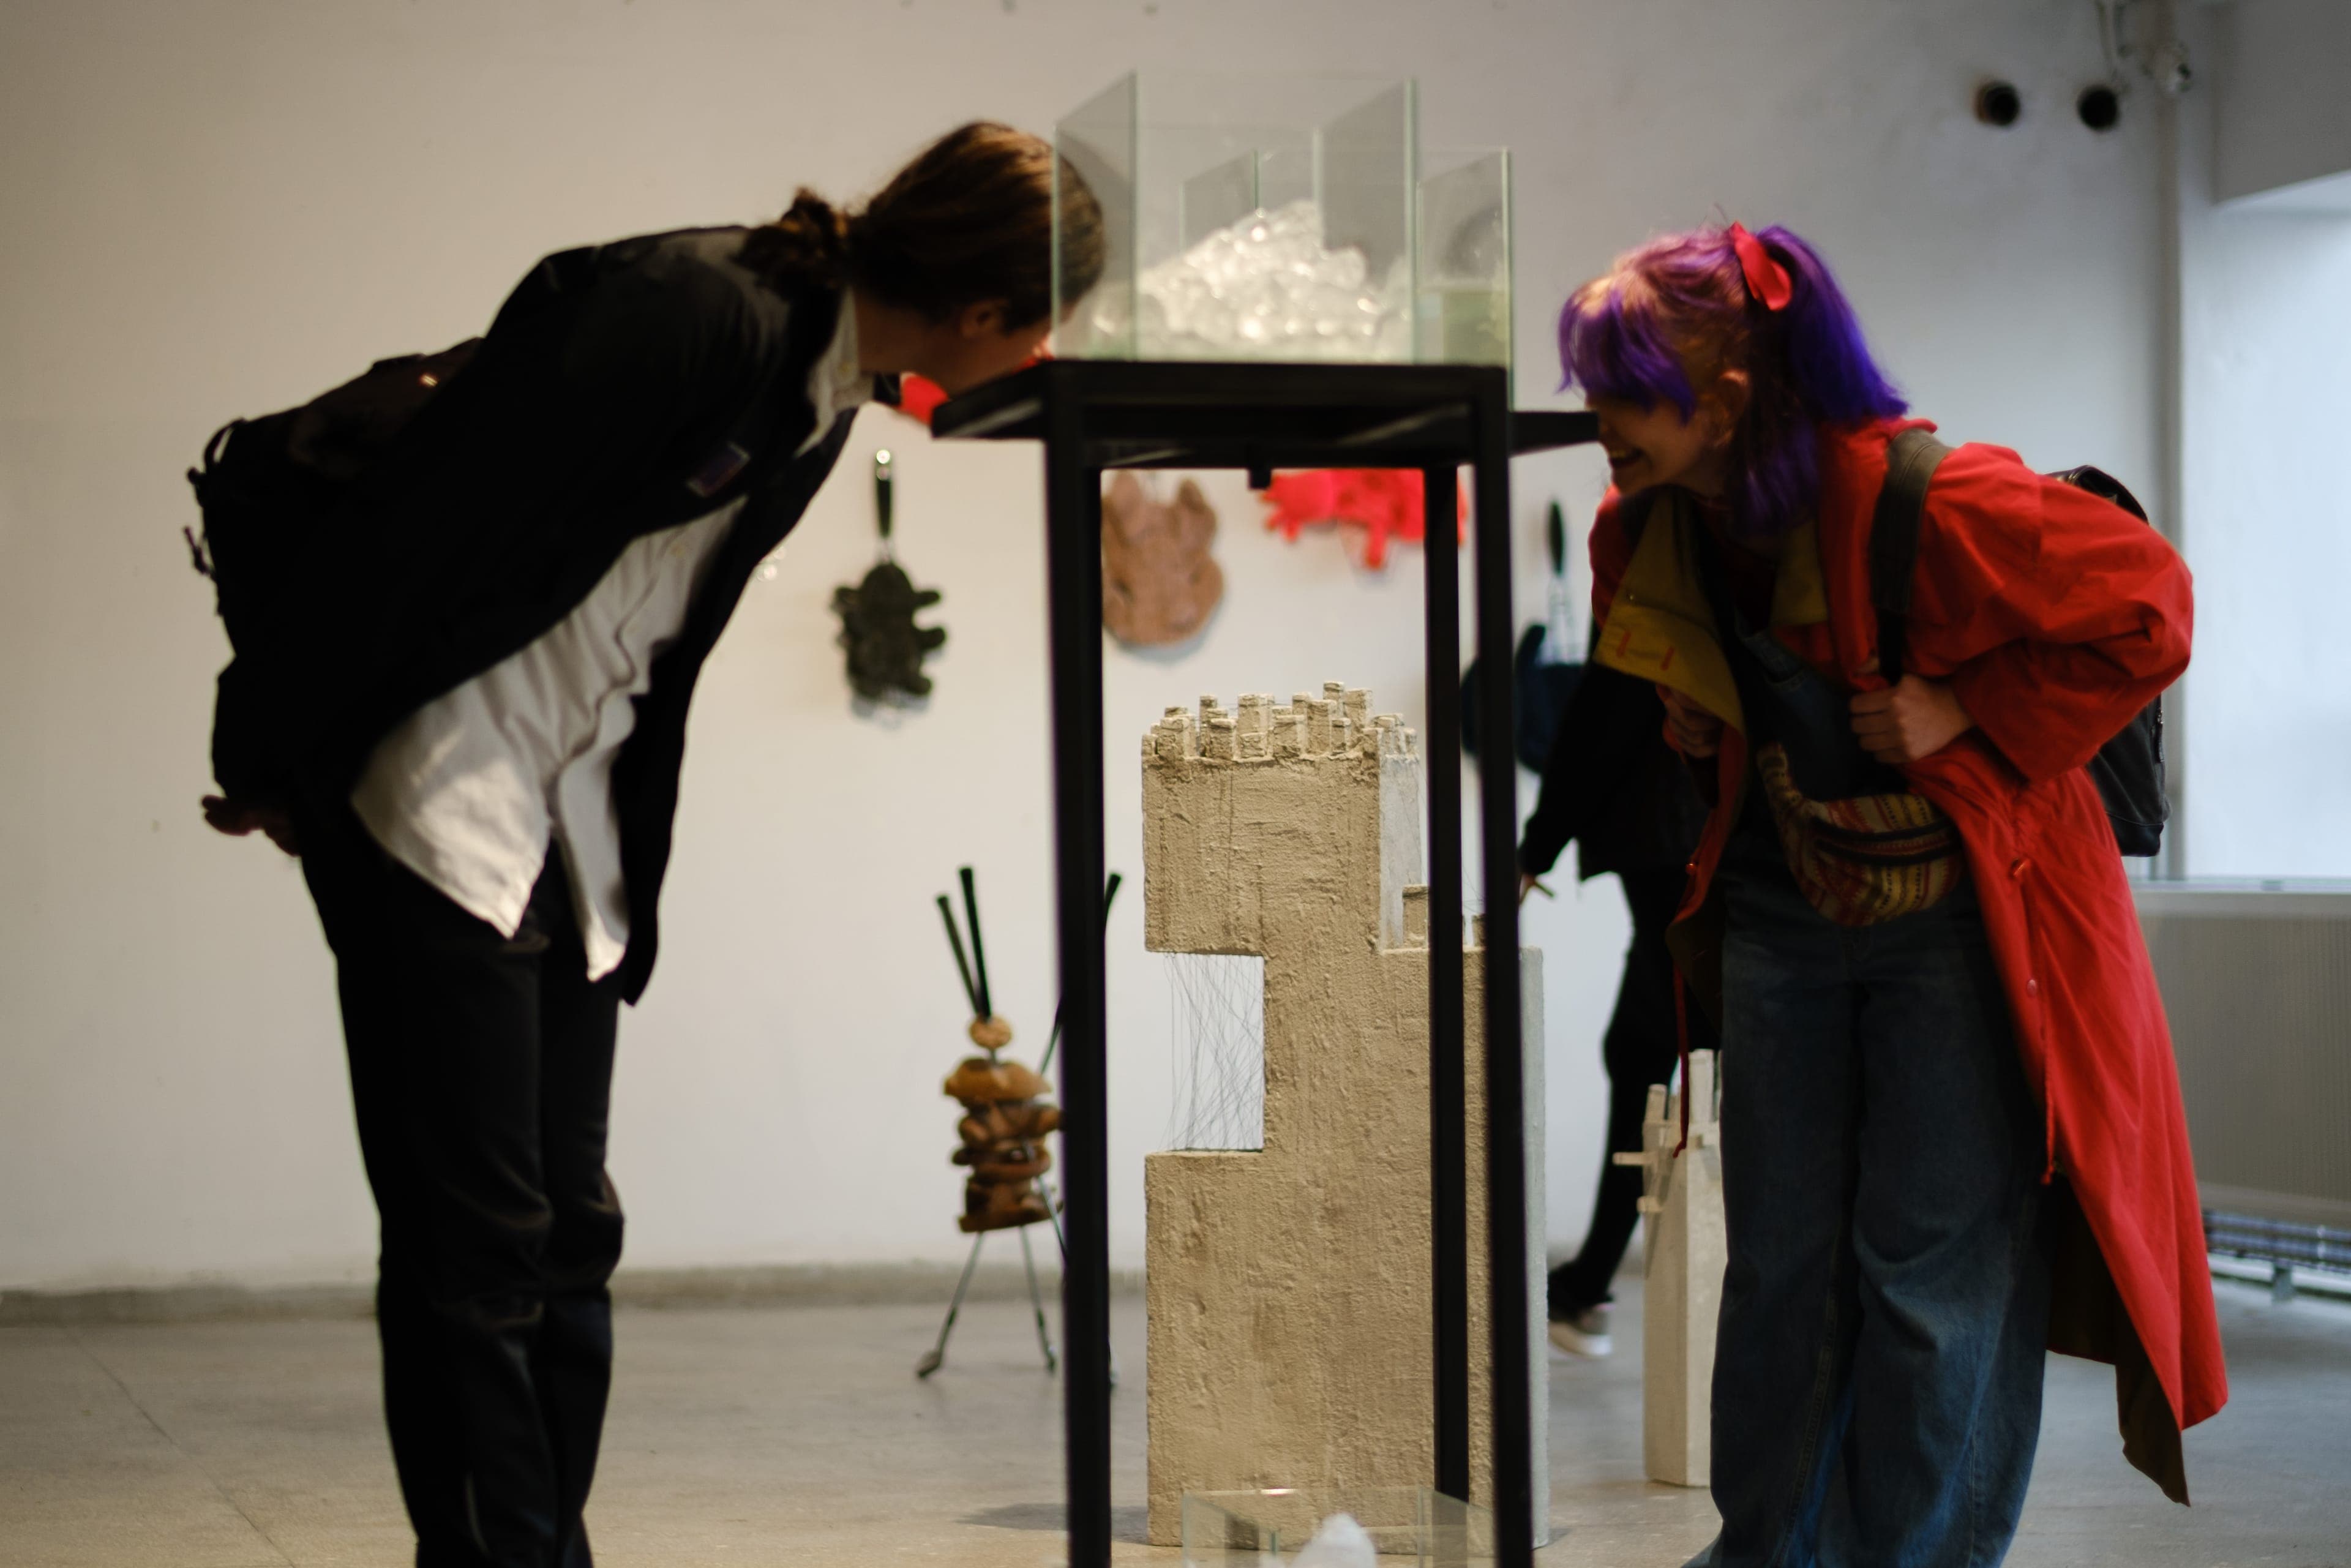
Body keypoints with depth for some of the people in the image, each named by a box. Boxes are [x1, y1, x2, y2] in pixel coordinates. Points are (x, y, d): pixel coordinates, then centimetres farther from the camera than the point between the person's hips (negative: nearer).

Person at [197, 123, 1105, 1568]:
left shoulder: (833, 394, 7)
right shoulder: (694, 313, -21)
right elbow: (418, 520, -19)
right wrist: (272, 761, -13)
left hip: (577, 804, 9)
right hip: (438, 786, -9)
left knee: (567, 1234, 9)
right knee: (472, 1243, -5)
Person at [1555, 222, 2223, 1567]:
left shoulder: (1930, 502, -26)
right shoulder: (1648, 529, -4)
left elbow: (2148, 603, -18)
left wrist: (1965, 713, -21)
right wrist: (1691, 713, 1)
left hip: (1960, 914, -6)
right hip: (1788, 901, 6)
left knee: (1934, 1260, -1)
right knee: (1779, 1252, 12)